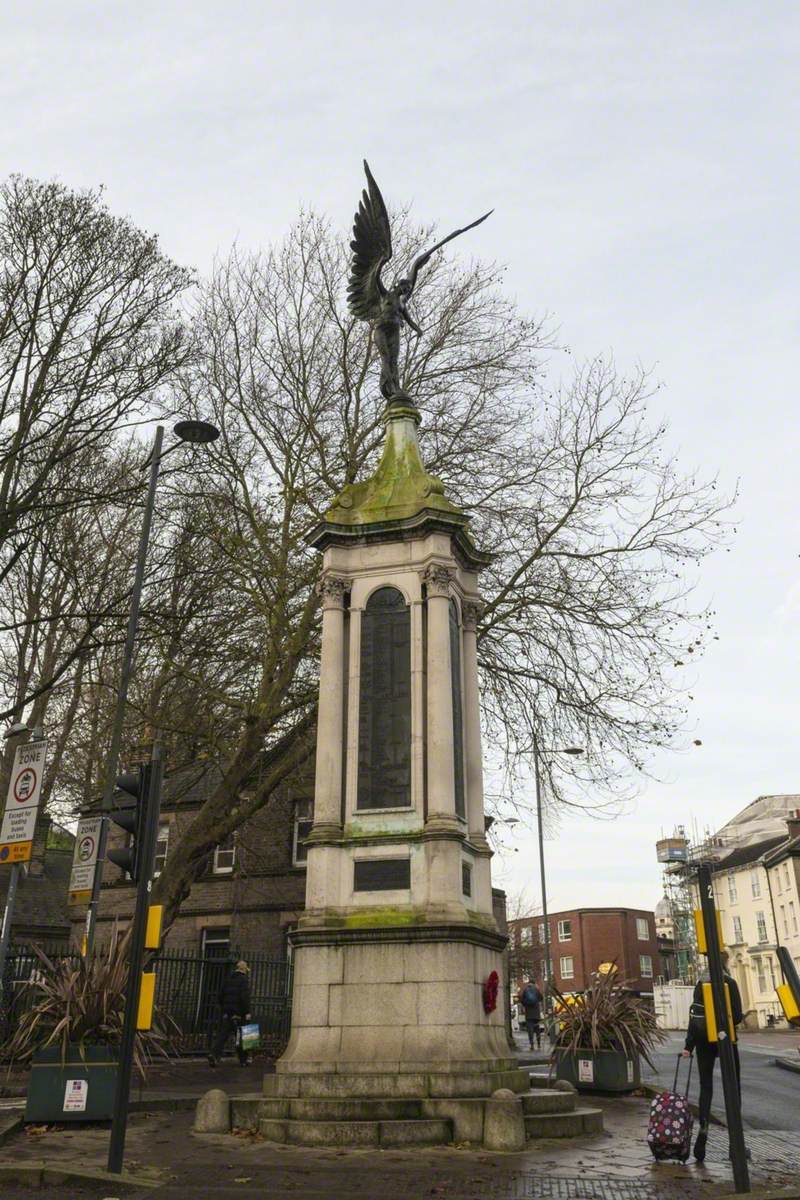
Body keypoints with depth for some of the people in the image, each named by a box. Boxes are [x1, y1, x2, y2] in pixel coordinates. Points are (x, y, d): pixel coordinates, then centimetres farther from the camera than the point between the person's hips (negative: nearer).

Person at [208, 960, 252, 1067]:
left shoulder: (228, 979, 12)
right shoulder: (243, 980, -8)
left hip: (227, 1012, 5)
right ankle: (244, 1059, 14)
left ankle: (214, 1055, -11)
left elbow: (221, 995, 17)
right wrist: (247, 1012, -14)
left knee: (222, 1035, 4)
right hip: (238, 1013, -5)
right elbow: (245, 997, -17)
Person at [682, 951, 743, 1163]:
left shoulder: (700, 983, 3)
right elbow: (737, 1016, -10)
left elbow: (693, 1015, 2)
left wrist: (689, 1045, 3)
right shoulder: (729, 983, -9)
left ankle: (703, 1127, -14)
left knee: (706, 1086, 7)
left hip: (703, 1040, 3)